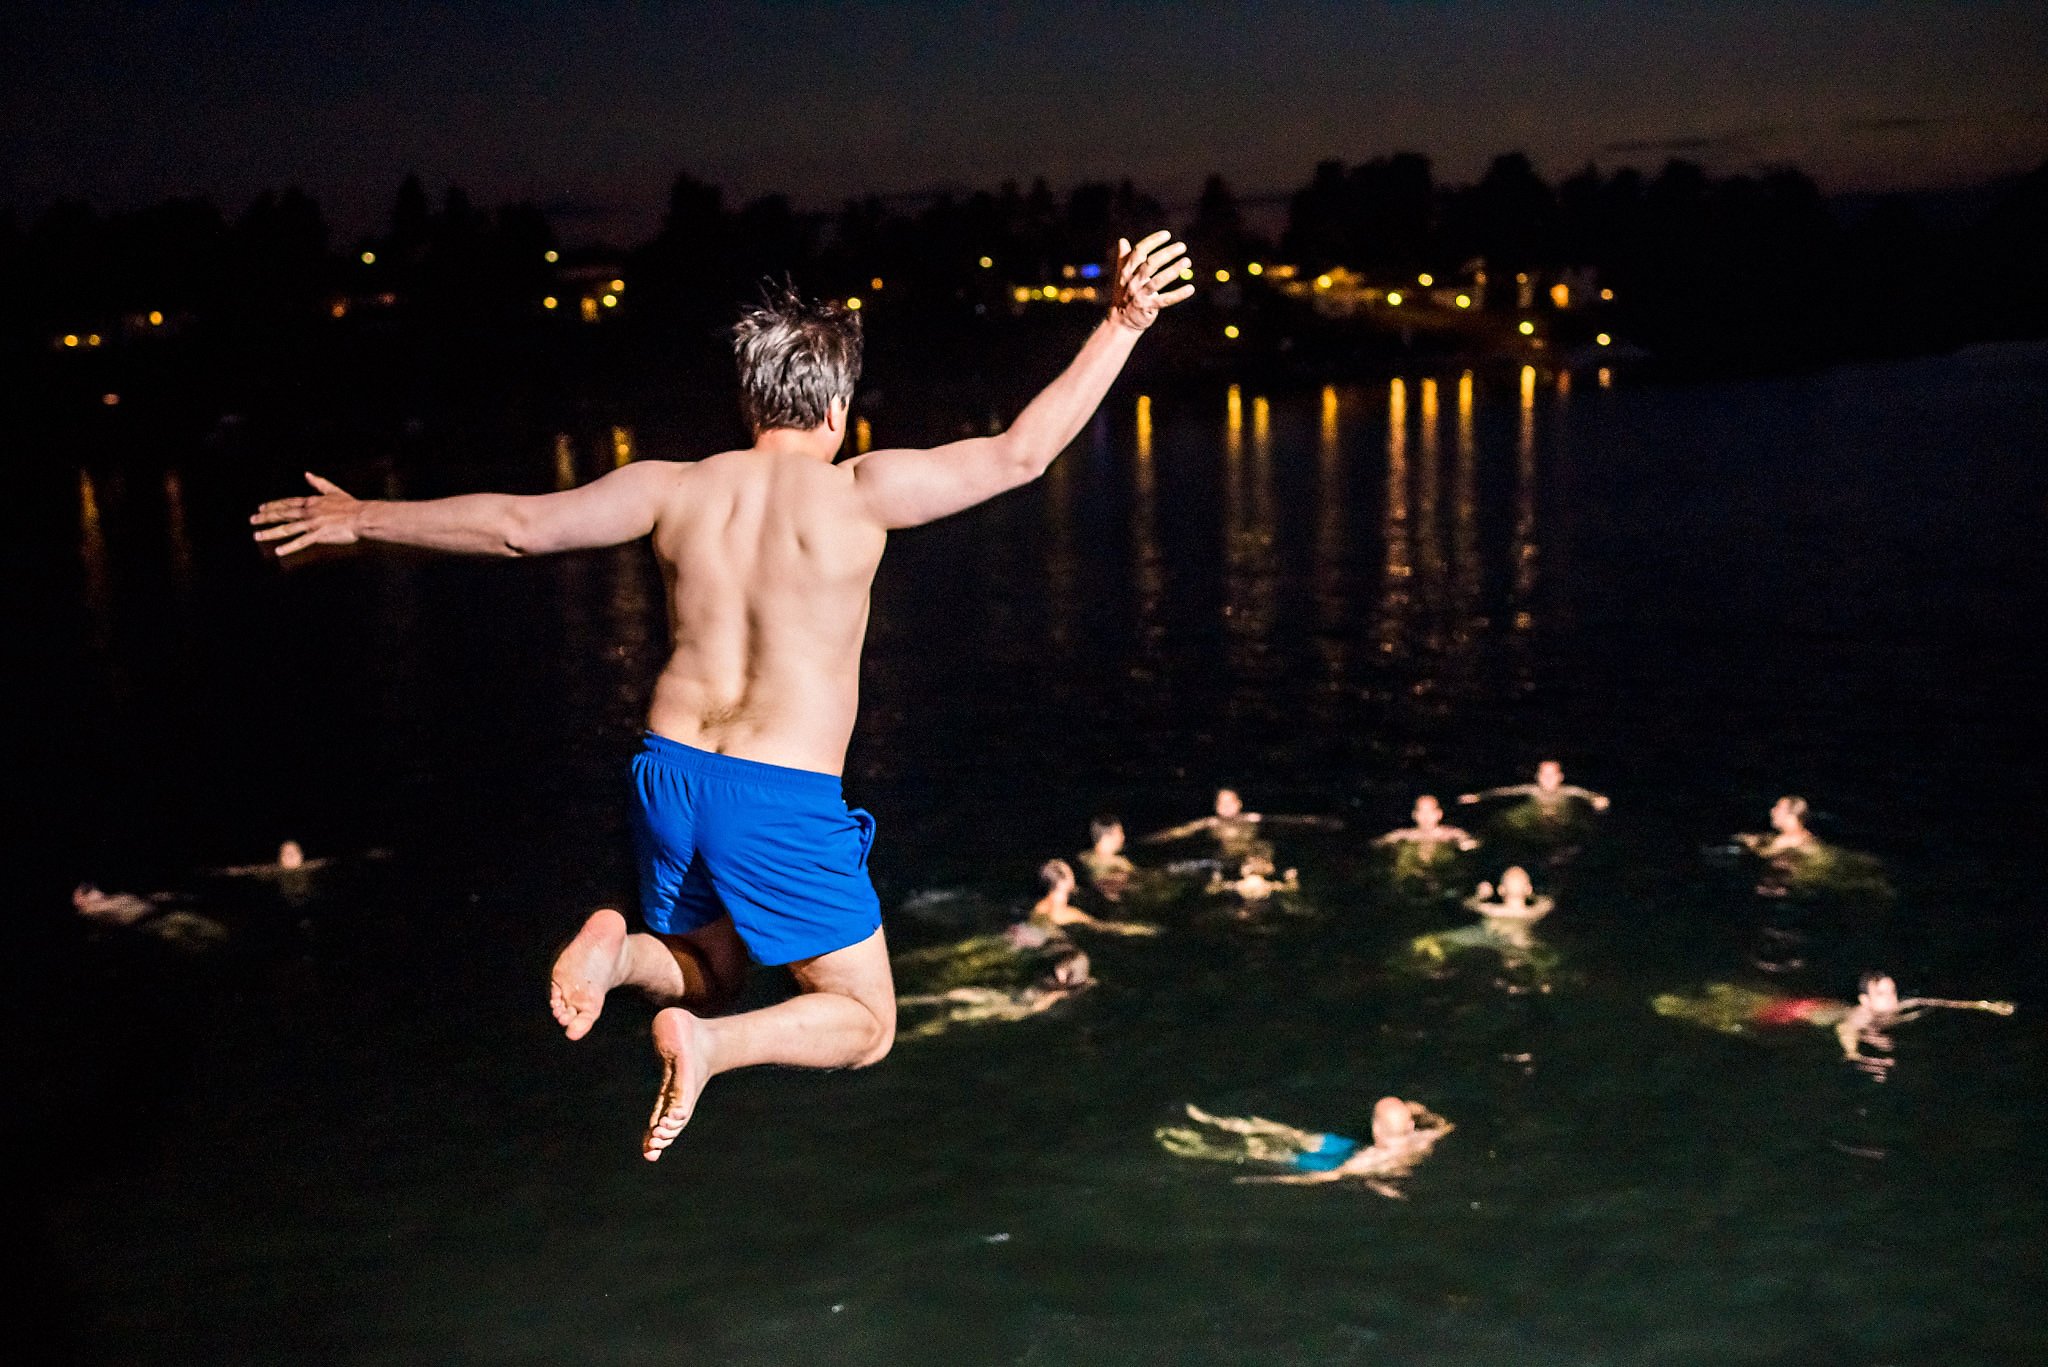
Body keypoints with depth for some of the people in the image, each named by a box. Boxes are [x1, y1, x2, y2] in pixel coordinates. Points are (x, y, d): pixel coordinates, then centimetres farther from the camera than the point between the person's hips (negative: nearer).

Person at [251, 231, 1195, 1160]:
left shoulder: (674, 489, 2)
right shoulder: (855, 492, -9)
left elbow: (517, 525, 5)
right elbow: (1020, 452, -9)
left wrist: (360, 519, 19)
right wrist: (1121, 325, -3)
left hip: (671, 772, 5)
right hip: (786, 801, -5)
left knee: (707, 975, 30)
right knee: (864, 1022, 12)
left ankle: (620, 948, -4)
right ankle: (709, 1046, -15)